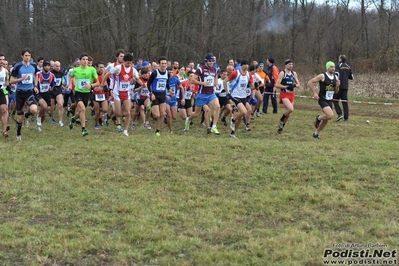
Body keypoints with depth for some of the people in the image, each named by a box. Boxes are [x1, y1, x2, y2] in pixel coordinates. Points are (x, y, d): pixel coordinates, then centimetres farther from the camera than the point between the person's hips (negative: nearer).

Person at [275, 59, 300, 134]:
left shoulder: (294, 73, 11)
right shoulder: (282, 73, -6)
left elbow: (298, 84, 16)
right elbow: (277, 85, -12)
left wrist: (294, 85, -7)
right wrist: (286, 87, -19)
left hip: (291, 94, 6)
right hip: (284, 94, -6)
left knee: (288, 112, 6)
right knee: (290, 109, -25)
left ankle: (281, 127, 21)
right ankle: (281, 120, -1)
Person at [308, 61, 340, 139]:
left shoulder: (335, 77, 8)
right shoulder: (322, 76, -11)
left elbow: (336, 91, 16)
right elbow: (310, 82, -9)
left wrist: (337, 86, -6)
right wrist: (314, 93, -14)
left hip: (330, 101, 7)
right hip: (322, 100, -7)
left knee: (326, 120, 10)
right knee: (330, 115, -25)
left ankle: (316, 133, 28)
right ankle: (318, 118, 5)